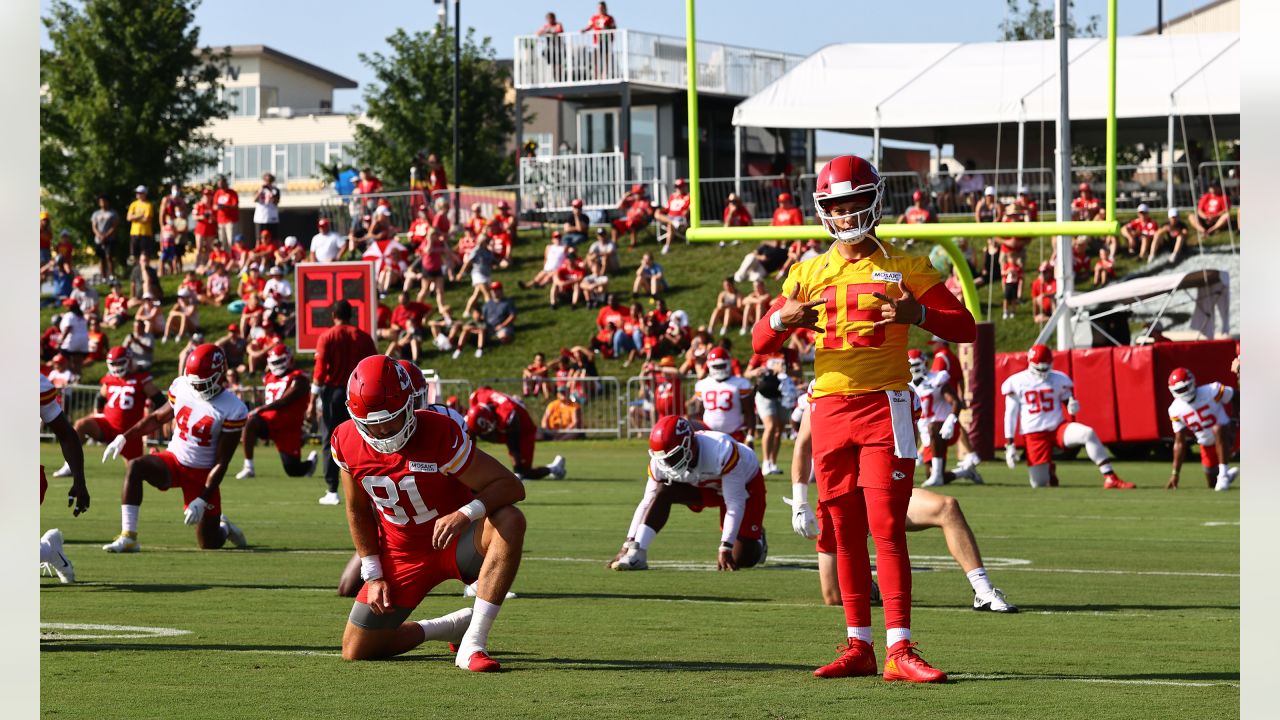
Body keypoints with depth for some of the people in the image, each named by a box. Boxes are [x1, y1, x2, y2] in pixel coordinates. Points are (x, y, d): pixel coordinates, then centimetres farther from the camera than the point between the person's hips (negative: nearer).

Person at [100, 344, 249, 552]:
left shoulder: (232, 410, -19)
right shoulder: (182, 387, -6)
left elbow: (221, 463, -17)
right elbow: (158, 417, 14)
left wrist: (202, 501, -21)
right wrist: (124, 437, 6)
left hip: (202, 473, -3)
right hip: (174, 459, 3)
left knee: (209, 544, 1)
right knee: (135, 467, -30)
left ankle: (223, 527, 42)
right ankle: (128, 537, -29)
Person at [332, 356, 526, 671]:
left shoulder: (441, 433, -26)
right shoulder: (347, 442, -12)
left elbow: (510, 486, -25)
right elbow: (358, 512, 6)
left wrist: (463, 515, -42)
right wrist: (373, 575, 1)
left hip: (454, 539, -4)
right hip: (401, 553, 4)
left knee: (509, 521, -37)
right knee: (356, 652, -1)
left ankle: (473, 644, -36)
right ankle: (457, 624, 20)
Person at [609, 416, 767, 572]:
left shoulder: (721, 452, -43)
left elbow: (735, 505, -37)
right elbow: (648, 503, -18)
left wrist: (725, 548, -40)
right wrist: (628, 544, -25)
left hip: (745, 484, -4)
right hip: (706, 487, 4)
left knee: (742, 559, -12)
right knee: (663, 491, -25)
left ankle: (756, 538, 25)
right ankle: (637, 553, -24)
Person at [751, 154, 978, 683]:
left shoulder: (904, 268, 3)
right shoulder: (809, 273, 12)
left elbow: (965, 328, 0)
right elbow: (760, 343, 11)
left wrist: (917, 313, -19)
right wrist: (782, 318, -12)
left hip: (884, 406, -4)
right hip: (830, 408, 4)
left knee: (887, 528, -11)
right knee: (846, 533, 6)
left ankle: (900, 649, -13)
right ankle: (859, 646, 12)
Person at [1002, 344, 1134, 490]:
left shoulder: (1059, 380, 3)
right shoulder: (1016, 383, -1)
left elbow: (1070, 406, 13)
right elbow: (1010, 415, 3)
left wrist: (1073, 406, -13)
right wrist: (1009, 445, 0)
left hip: (1058, 427, 1)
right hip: (1035, 434, -1)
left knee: (1088, 433, -30)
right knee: (1039, 484, -5)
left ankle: (1110, 478, -31)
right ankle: (1048, 469, 35)